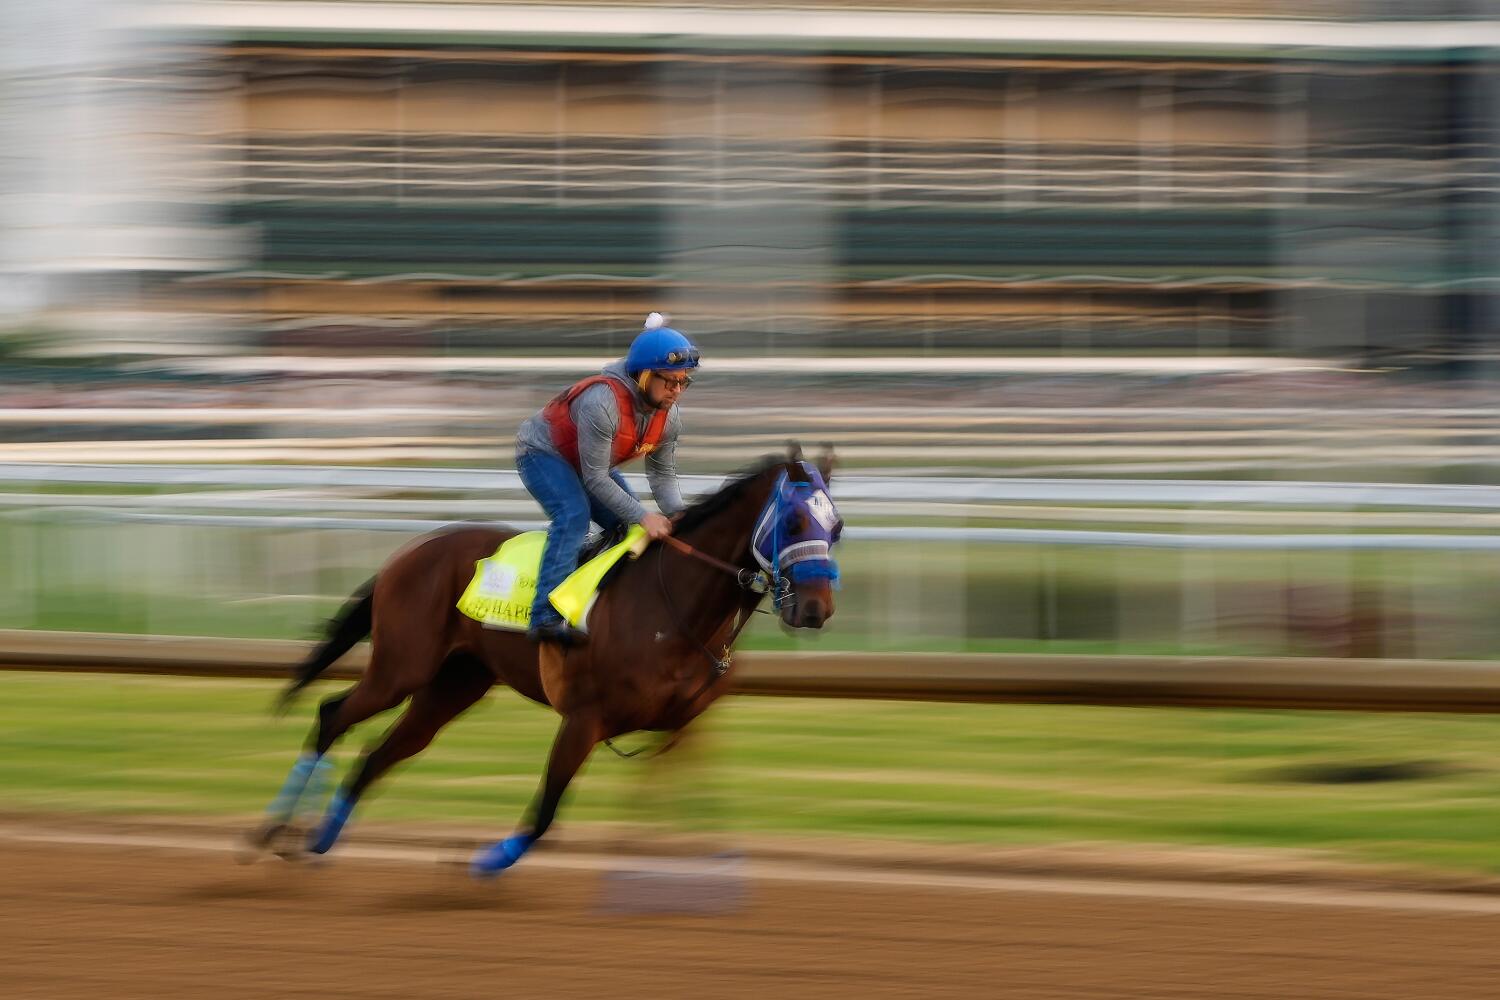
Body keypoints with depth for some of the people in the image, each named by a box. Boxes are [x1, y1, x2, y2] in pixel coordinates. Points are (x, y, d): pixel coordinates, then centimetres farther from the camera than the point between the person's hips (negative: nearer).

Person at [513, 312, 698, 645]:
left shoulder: (669, 416, -14)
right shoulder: (602, 402, -39)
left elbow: (663, 475, -5)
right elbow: (595, 479, -35)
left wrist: (676, 514, -25)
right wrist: (643, 517, -36)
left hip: (587, 462, 9)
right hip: (542, 452, -9)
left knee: (629, 525, 1)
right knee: (574, 515, -30)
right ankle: (547, 616, -40)